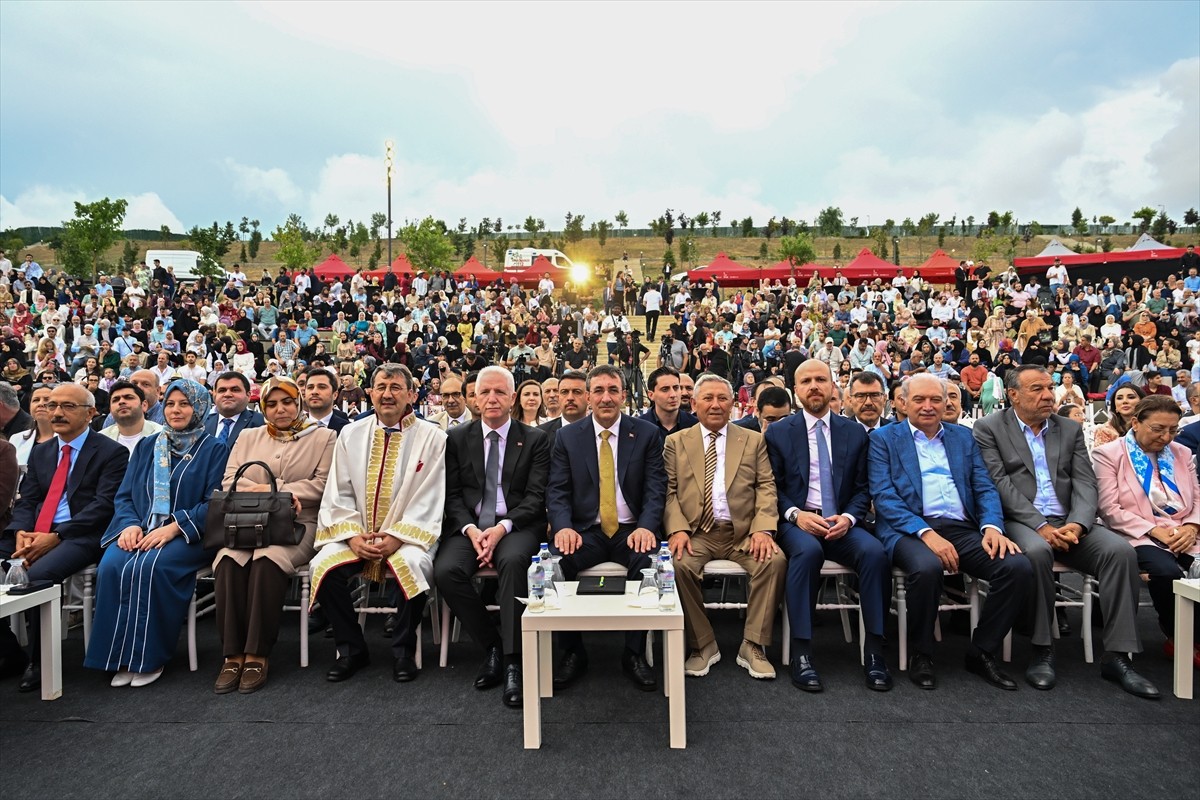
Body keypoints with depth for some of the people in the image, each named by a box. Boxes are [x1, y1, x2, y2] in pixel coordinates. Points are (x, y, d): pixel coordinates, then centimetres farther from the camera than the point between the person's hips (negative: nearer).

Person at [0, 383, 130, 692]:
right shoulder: (40, 451, 20)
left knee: (39, 574, -31)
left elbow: (104, 506, -10)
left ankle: (40, 662, -12)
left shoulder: (111, 452, -1)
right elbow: (26, 500, 13)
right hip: (33, 535, 7)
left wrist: (56, 537, -17)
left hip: (80, 537, -6)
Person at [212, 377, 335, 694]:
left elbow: (322, 486, -1)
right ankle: (233, 654, -21)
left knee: (268, 560, -34)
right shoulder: (248, 437, 21)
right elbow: (229, 483, 9)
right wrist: (281, 494, -7)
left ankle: (257, 654, -23)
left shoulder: (323, 436, 10)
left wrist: (271, 488, -8)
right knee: (228, 560, -30)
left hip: (297, 524, -3)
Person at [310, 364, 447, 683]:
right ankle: (352, 648, 1)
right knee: (323, 568, -22)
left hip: (408, 536, -3)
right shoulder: (351, 434, 8)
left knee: (413, 567, -32)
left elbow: (430, 500, -6)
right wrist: (352, 535, -9)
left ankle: (403, 651, -6)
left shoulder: (432, 438, -2)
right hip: (356, 535, 4)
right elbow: (338, 493, 6)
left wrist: (397, 538, -16)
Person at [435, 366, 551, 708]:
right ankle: (492, 646, -5)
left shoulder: (536, 439, 5)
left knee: (512, 561, -34)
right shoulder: (457, 438, 10)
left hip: (517, 525, -2)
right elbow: (452, 494, 6)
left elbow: (536, 496, -2)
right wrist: (470, 529, -13)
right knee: (446, 570, -26)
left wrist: (503, 527, -17)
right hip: (468, 524, 3)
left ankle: (512, 660, -22)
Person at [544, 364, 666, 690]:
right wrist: (563, 526, -18)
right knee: (557, 560, -28)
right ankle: (572, 653, -6)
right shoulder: (567, 436, 7)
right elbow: (557, 490, 2)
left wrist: (646, 526, -19)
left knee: (648, 560, -32)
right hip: (586, 530, 1)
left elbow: (655, 488, -1)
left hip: (631, 530, 0)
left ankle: (635, 654, -9)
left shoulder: (647, 433, 5)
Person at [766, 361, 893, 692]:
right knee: (808, 550, -35)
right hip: (797, 522, -2)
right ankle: (801, 652, -27)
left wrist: (848, 517, -11)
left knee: (874, 551, -29)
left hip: (842, 522, 2)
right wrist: (795, 514, -15)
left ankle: (874, 650, -16)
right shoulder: (778, 433, 5)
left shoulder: (855, 432, 11)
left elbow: (863, 488, 9)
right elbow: (772, 488, 3)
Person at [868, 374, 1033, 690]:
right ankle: (921, 655, -7)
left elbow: (985, 488, 12)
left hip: (964, 530, 5)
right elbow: (883, 496, -5)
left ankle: (982, 652, 2)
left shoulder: (964, 437, 20)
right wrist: (926, 533, -19)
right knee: (926, 567, -35)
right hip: (910, 529, -4)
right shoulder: (883, 438, 7)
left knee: (1019, 566, -22)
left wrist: (992, 526, -9)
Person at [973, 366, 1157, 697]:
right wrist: (1040, 526, -18)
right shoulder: (989, 429, 1)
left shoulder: (1071, 429, 15)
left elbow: (1085, 483, 5)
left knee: (1120, 551, -21)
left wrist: (1077, 524, -14)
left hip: (1069, 522, 5)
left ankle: (1117, 655, -12)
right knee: (1037, 552, -34)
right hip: (1020, 521, -4)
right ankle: (1042, 650, -18)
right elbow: (1000, 484, -8)